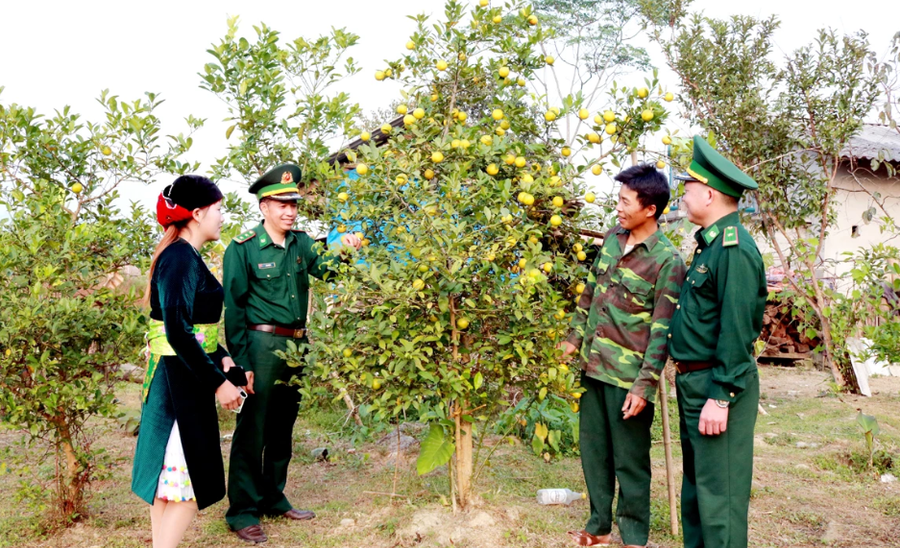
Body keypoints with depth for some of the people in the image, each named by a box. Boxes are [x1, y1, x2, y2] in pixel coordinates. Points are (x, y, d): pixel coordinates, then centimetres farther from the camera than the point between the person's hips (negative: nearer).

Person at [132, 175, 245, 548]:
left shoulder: (180, 255, 12)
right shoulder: (182, 259, -18)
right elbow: (178, 332, -25)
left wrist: (220, 357, 9)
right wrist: (217, 382, -20)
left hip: (174, 376, 10)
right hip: (180, 380, -10)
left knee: (169, 473, 16)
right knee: (188, 478, -2)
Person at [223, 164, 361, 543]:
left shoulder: (301, 243, 9)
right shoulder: (242, 249, -8)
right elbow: (234, 308, -10)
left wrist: (344, 251, -16)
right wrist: (240, 361, -14)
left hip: (297, 345, 6)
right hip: (262, 345, -6)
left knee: (282, 428, 16)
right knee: (252, 430, 0)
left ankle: (273, 499, 30)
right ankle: (242, 512, 12)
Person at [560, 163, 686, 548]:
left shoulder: (667, 261, -14)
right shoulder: (612, 239, 6)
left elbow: (662, 330, -15)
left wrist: (645, 386, -18)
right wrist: (574, 339, 16)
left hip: (628, 376, -6)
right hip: (593, 367, 7)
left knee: (630, 460, 6)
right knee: (593, 450, 17)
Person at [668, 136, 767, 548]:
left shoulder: (734, 250, -19)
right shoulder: (710, 244, 12)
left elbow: (737, 331, -23)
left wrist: (720, 398, -22)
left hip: (718, 387, -10)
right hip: (694, 382, 10)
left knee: (719, 492, -1)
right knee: (696, 483, 20)